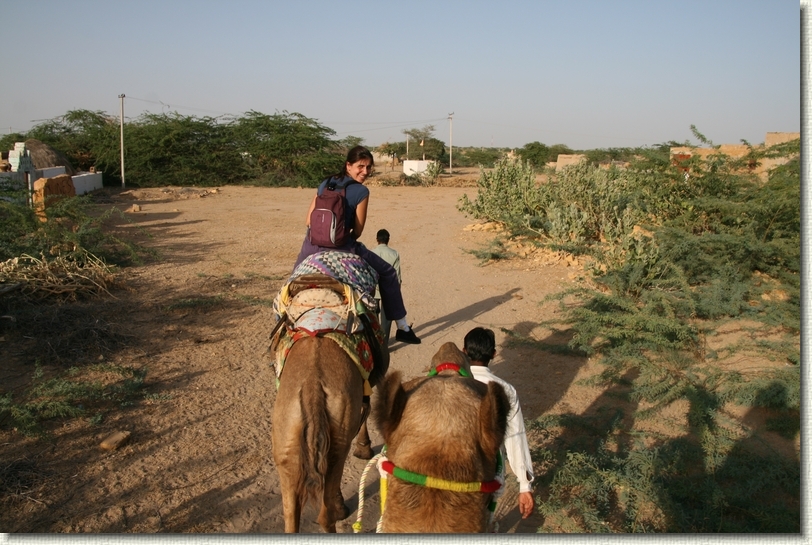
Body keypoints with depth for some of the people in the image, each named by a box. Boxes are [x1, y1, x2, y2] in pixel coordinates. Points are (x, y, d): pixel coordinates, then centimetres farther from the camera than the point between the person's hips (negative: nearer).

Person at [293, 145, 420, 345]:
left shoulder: (324, 184, 11)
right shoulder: (361, 191, -2)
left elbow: (309, 220, 9)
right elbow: (357, 231, -1)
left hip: (312, 245, 4)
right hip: (342, 248, -4)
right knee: (388, 273, 15)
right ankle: (402, 328, 19)